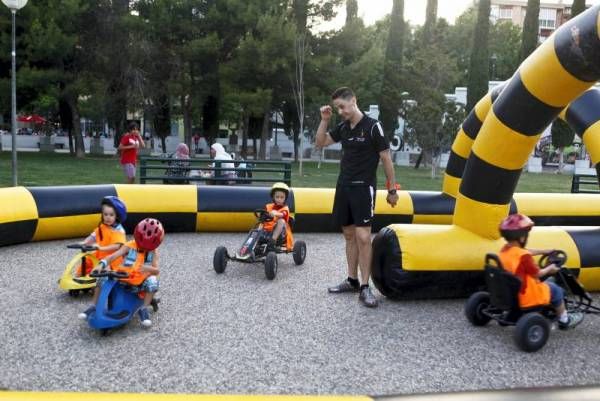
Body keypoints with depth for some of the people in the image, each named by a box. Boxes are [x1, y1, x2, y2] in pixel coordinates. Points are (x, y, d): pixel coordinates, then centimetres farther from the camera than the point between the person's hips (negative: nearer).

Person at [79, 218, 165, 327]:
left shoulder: (153, 251, -4)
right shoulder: (129, 246, -6)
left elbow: (156, 270, -13)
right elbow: (113, 256, -17)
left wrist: (149, 268, -37)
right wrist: (101, 264, -37)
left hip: (140, 283, 0)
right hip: (122, 278, 1)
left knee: (152, 280, -30)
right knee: (103, 278, -19)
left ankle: (144, 309, -14)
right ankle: (94, 307, -4)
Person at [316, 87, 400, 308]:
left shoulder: (373, 126, -10)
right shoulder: (343, 127, 8)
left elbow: (386, 158, -7)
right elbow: (321, 143, 14)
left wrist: (392, 189, -6)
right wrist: (324, 120, 0)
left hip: (363, 188, -6)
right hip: (343, 186, 6)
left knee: (363, 236, -12)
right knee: (349, 235, 10)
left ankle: (365, 287, -7)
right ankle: (352, 281, 20)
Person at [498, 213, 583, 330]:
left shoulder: (504, 250, -1)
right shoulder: (523, 256, -27)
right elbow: (537, 274, -14)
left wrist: (544, 251, 27)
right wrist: (550, 269, 5)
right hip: (525, 296, -8)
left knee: (545, 284, 31)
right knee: (556, 290, 13)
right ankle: (564, 320, 27)